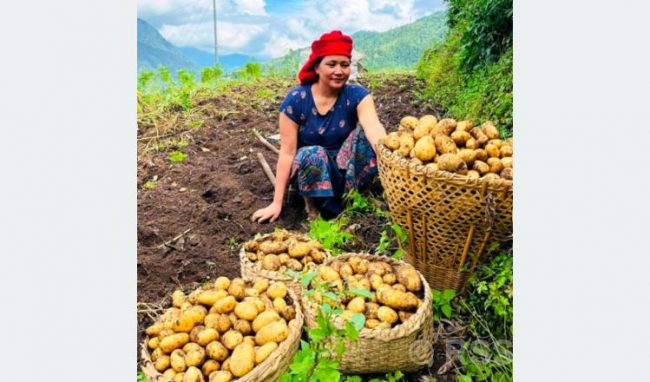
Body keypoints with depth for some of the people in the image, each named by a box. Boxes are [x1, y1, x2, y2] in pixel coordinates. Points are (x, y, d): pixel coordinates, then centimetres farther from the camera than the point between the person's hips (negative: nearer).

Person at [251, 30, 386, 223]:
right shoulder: (296, 99, -15)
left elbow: (374, 128, -32)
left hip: (345, 167, 1)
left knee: (364, 133, -26)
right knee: (313, 154, -36)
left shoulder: (357, 95, -12)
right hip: (309, 169, -1)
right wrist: (277, 203, -17)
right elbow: (287, 152, -15)